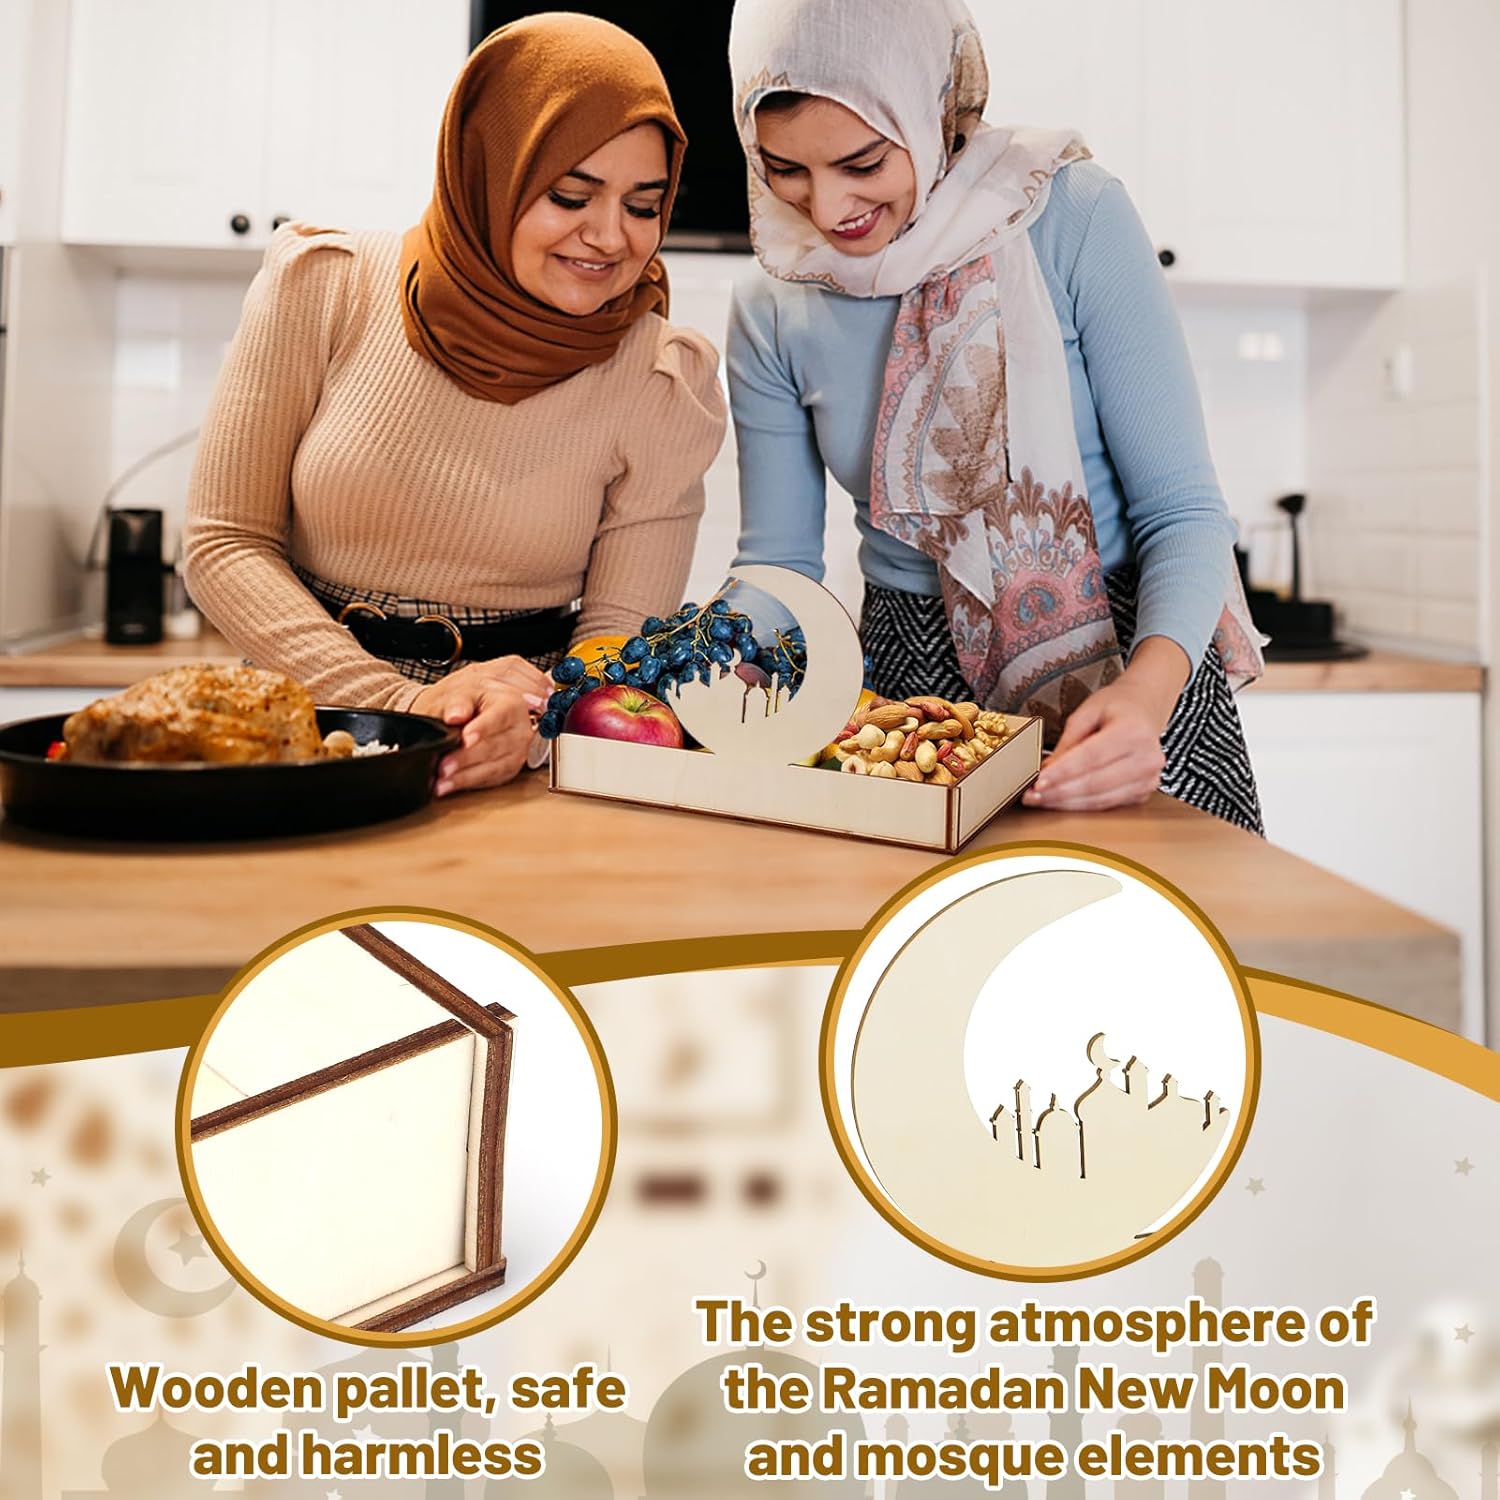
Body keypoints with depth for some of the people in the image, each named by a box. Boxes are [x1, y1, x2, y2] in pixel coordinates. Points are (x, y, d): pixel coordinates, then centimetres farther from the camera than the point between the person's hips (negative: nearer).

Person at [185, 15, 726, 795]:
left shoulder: (665, 382, -1)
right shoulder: (325, 285, -1)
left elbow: (620, 635, 0)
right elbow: (224, 542, -1)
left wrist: (529, 722, -22)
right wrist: (405, 707, -15)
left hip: (516, 788, -1)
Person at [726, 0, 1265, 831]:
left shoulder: (1075, 217, -13)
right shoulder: (772, 310, -3)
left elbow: (1182, 511, -13)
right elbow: (777, 562, 1)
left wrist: (1149, 688, -32)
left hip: (1126, 660, -2)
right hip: (913, 676, 2)